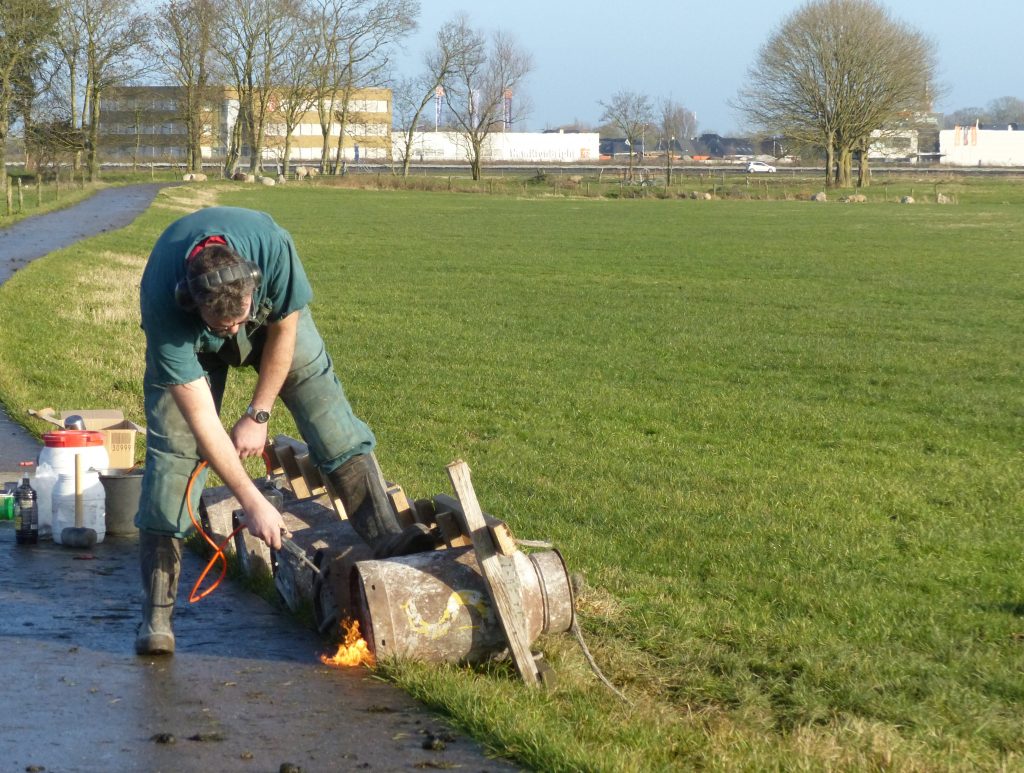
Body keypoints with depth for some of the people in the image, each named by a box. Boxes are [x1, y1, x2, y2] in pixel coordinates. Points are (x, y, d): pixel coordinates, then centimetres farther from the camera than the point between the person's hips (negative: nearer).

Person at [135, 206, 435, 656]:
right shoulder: (162, 308, -42)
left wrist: (258, 416, -14)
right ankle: (156, 613, -12)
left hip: (273, 317, 2)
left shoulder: (271, 246, -41)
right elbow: (201, 418, -36)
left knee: (329, 414, -14)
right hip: (186, 337, -2)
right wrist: (253, 503, -35)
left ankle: (385, 536, -16)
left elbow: (284, 328, -20)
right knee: (173, 447, -13)